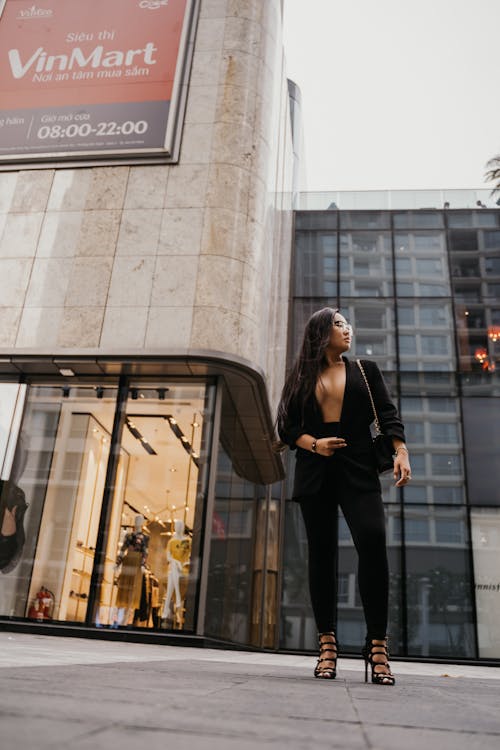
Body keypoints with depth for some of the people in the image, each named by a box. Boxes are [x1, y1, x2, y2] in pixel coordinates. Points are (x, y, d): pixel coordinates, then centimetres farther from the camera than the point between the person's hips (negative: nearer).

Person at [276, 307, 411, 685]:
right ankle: (327, 643, 7)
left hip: (359, 469, 0)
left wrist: (401, 451, -9)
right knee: (322, 552, 0)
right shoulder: (301, 378, 14)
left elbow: (388, 414, 7)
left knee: (373, 541, -18)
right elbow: (287, 427, 9)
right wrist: (314, 443, -10)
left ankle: (377, 643, -10)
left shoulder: (366, 370, 16)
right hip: (315, 471, 1)